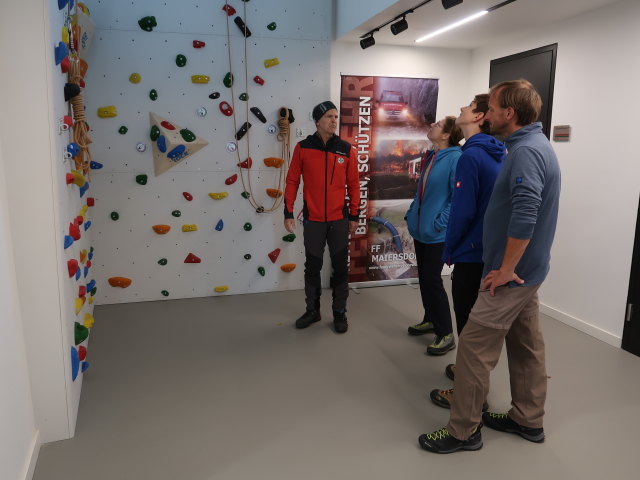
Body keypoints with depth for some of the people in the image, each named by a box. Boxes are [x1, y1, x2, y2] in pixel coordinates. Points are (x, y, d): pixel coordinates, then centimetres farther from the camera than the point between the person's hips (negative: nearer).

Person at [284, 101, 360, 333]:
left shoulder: (346, 150, 0)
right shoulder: (303, 147, -3)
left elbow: (353, 185, 5)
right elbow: (292, 181, 0)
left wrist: (353, 216, 5)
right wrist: (288, 213, -2)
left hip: (339, 220, 1)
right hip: (312, 220, 0)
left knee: (340, 268, 9)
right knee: (312, 267, 11)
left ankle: (340, 312, 24)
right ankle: (312, 310, 29)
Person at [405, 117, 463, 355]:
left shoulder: (455, 158, -16)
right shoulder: (430, 156, 11)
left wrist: (440, 223, -20)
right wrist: (411, 214, 11)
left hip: (437, 232, -8)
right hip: (420, 228, 8)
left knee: (432, 280, -4)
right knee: (423, 277, 16)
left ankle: (446, 334, 8)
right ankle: (430, 320, 33)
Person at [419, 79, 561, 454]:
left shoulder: (525, 151, -21)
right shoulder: (536, 144, 12)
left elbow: (524, 217, -31)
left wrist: (505, 270, -22)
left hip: (513, 274, -10)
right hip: (528, 270, 10)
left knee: (475, 347, -3)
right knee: (527, 344, 17)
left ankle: (464, 431, 10)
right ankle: (529, 419, 32)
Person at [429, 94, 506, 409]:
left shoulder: (471, 156, -20)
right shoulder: (498, 154, 8)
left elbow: (462, 210, -23)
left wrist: (449, 250, -9)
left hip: (471, 253, -9)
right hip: (491, 250, 9)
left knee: (467, 322, 3)